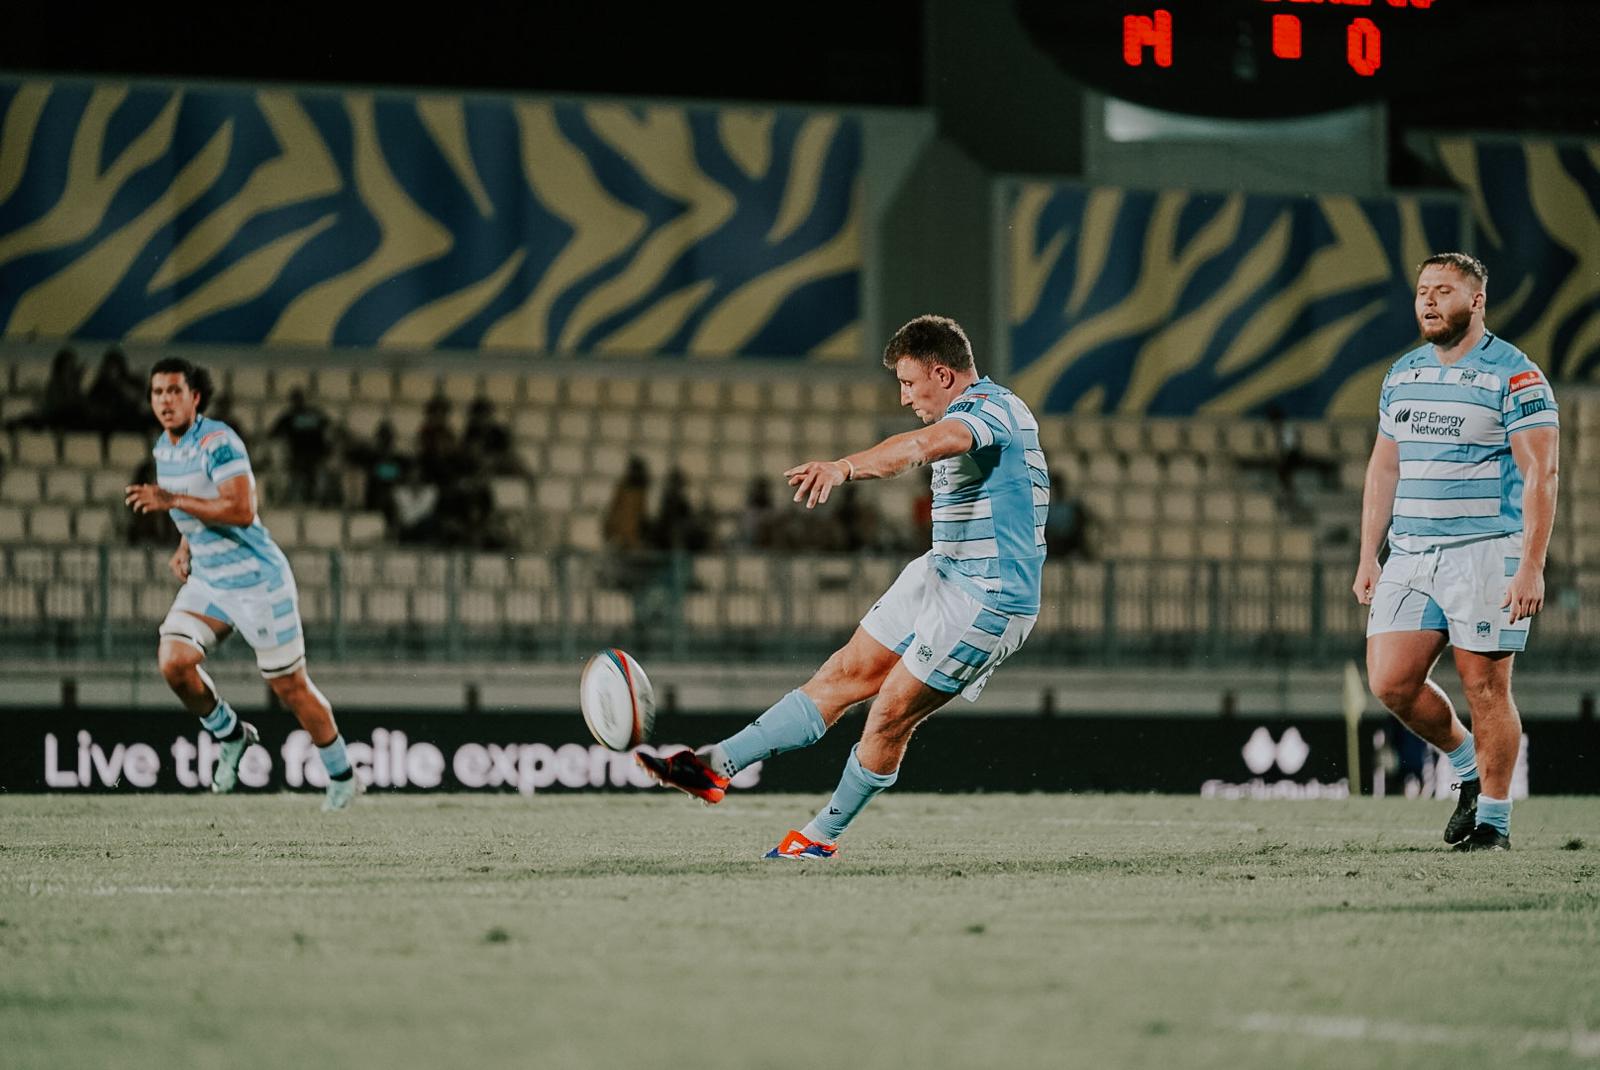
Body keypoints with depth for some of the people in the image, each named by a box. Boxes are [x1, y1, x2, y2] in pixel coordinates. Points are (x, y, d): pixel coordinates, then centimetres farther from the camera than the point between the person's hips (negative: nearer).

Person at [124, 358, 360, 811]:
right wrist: (184, 546, 10)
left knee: (290, 688, 2)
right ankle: (230, 735, 8)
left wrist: (172, 501, -28)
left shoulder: (218, 441, -19)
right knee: (173, 661, -17)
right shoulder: (164, 447, 7)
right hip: (207, 581, 7)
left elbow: (242, 510, -29)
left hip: (257, 581, -7)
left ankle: (342, 776, 22)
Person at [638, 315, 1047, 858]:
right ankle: (716, 765, 5)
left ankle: (823, 835, 12)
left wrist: (845, 466, -59)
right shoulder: (995, 407, 12)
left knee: (889, 717, -5)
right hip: (942, 574, 10)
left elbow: (921, 444, -42)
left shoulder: (987, 410, -21)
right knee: (842, 675, 6)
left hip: (987, 601, -10)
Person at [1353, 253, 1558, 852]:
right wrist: (1368, 557, 13)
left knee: (1485, 688, -5)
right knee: (1390, 681, -3)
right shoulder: (1402, 375, 14)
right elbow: (1384, 469, 20)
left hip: (1486, 551, -6)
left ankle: (1494, 819, 7)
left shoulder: (1514, 376, -6)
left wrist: (1531, 567, -17)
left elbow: (1541, 473, -10)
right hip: (1409, 555, 6)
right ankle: (1469, 769, 20)